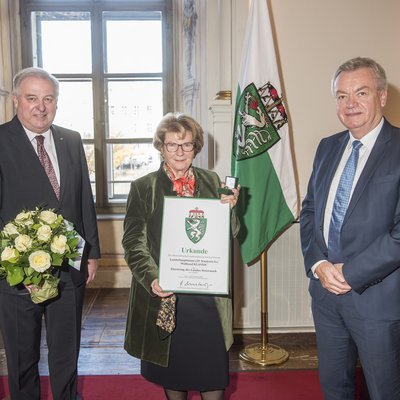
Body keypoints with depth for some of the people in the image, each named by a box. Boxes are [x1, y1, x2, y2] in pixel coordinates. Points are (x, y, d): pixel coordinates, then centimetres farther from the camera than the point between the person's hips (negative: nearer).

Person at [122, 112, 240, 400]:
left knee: (214, 375, 7)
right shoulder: (143, 187, -1)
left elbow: (229, 234, 9)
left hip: (207, 294, 2)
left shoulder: (212, 182, 6)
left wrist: (229, 210, -12)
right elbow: (134, 242, -3)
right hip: (164, 293, -1)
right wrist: (151, 279, -18)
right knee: (172, 369, 15)